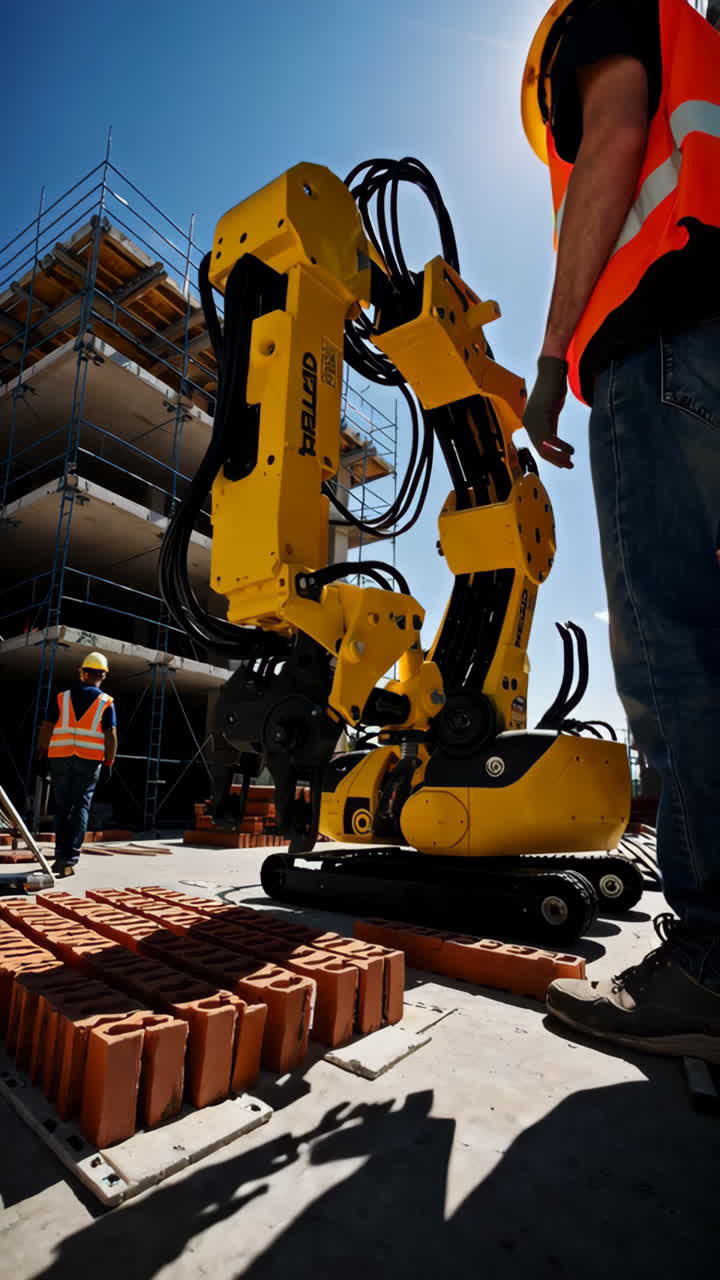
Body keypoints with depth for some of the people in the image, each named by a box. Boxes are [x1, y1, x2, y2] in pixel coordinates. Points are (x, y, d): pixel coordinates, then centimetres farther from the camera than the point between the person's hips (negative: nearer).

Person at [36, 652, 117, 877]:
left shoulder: (63, 697, 6)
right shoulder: (106, 702, 1)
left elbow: (46, 728, 4)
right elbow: (111, 735, -5)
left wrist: (41, 754, 11)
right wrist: (109, 762, 1)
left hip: (61, 757, 2)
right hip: (90, 758, -2)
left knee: (62, 808, 11)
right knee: (81, 807, 1)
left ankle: (61, 856, 15)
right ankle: (70, 858, -8)